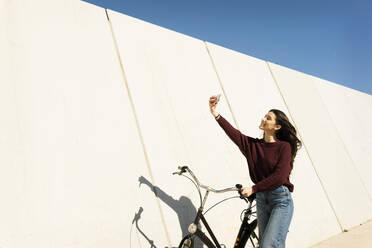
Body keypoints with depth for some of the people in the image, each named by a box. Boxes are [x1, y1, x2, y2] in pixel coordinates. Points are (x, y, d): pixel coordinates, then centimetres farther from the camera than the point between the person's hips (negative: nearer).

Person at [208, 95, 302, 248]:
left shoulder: (284, 146, -5)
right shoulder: (253, 145, 8)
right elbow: (233, 133, -3)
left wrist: (253, 188, -13)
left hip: (281, 200, -5)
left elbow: (279, 176, -14)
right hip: (261, 200, 6)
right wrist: (215, 114, -10)